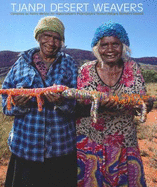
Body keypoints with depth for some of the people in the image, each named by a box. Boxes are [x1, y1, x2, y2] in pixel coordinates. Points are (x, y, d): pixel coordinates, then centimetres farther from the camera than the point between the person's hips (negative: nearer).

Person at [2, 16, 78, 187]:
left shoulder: (69, 64, 5)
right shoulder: (22, 62, 6)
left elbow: (78, 103, -3)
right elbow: (6, 103, 5)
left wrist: (62, 102, -23)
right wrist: (18, 104, -17)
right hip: (25, 146, 1)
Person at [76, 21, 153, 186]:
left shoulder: (132, 68, 0)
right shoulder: (86, 70, -6)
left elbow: (144, 103, 0)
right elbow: (77, 108, -8)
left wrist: (145, 104, -24)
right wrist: (98, 105, -27)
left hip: (124, 144, 2)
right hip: (89, 143, -1)